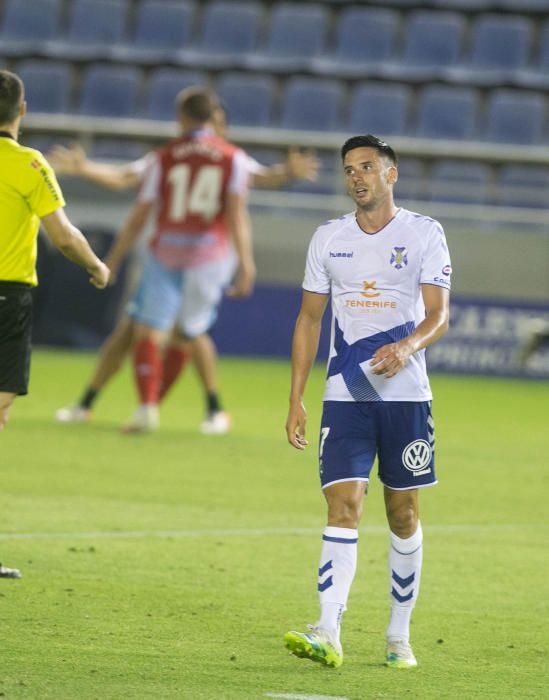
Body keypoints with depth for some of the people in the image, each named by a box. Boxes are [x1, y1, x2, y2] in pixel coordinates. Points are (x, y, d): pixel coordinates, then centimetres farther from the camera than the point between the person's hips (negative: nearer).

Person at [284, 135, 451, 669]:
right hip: (344, 397, 1)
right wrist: (295, 399, 7)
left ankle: (399, 635, 19)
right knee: (342, 507, -12)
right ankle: (328, 635, -23)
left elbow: (438, 313, -7)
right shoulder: (328, 239, 9)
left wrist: (408, 346, -29)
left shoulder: (423, 233, 0)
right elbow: (309, 319, 13)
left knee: (403, 515, 6)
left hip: (406, 394, -1)